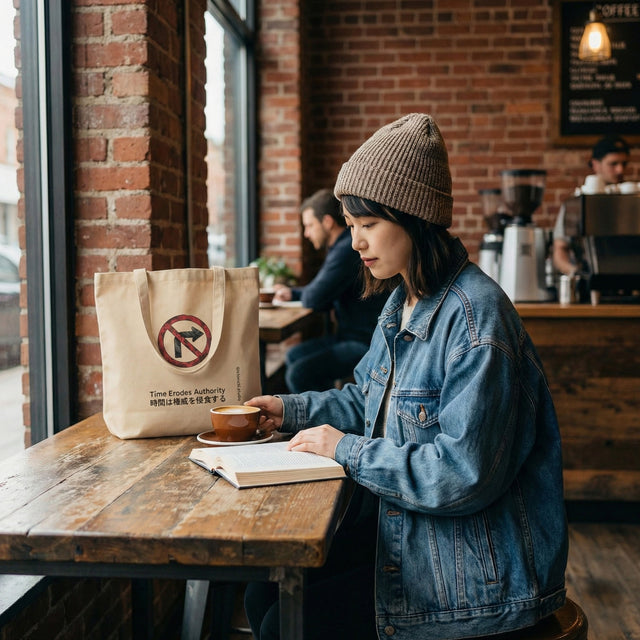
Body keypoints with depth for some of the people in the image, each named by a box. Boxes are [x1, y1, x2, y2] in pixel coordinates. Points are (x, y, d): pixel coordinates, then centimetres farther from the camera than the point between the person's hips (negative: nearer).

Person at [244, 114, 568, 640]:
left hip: (475, 574, -9)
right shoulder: (403, 303, 7)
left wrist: (347, 450, -19)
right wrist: (290, 410, 6)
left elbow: (464, 474, -28)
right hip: (404, 534, 9)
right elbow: (369, 401, 20)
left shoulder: (476, 318, -24)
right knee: (263, 596, 6)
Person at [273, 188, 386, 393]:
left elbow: (315, 299, -22)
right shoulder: (342, 246, 16)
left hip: (365, 343, -11)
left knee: (298, 374, -21)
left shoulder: (347, 251, -20)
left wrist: (301, 294, 0)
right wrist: (292, 293, 17)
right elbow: (325, 292, 27)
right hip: (350, 336, 11)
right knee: (294, 356, 19)